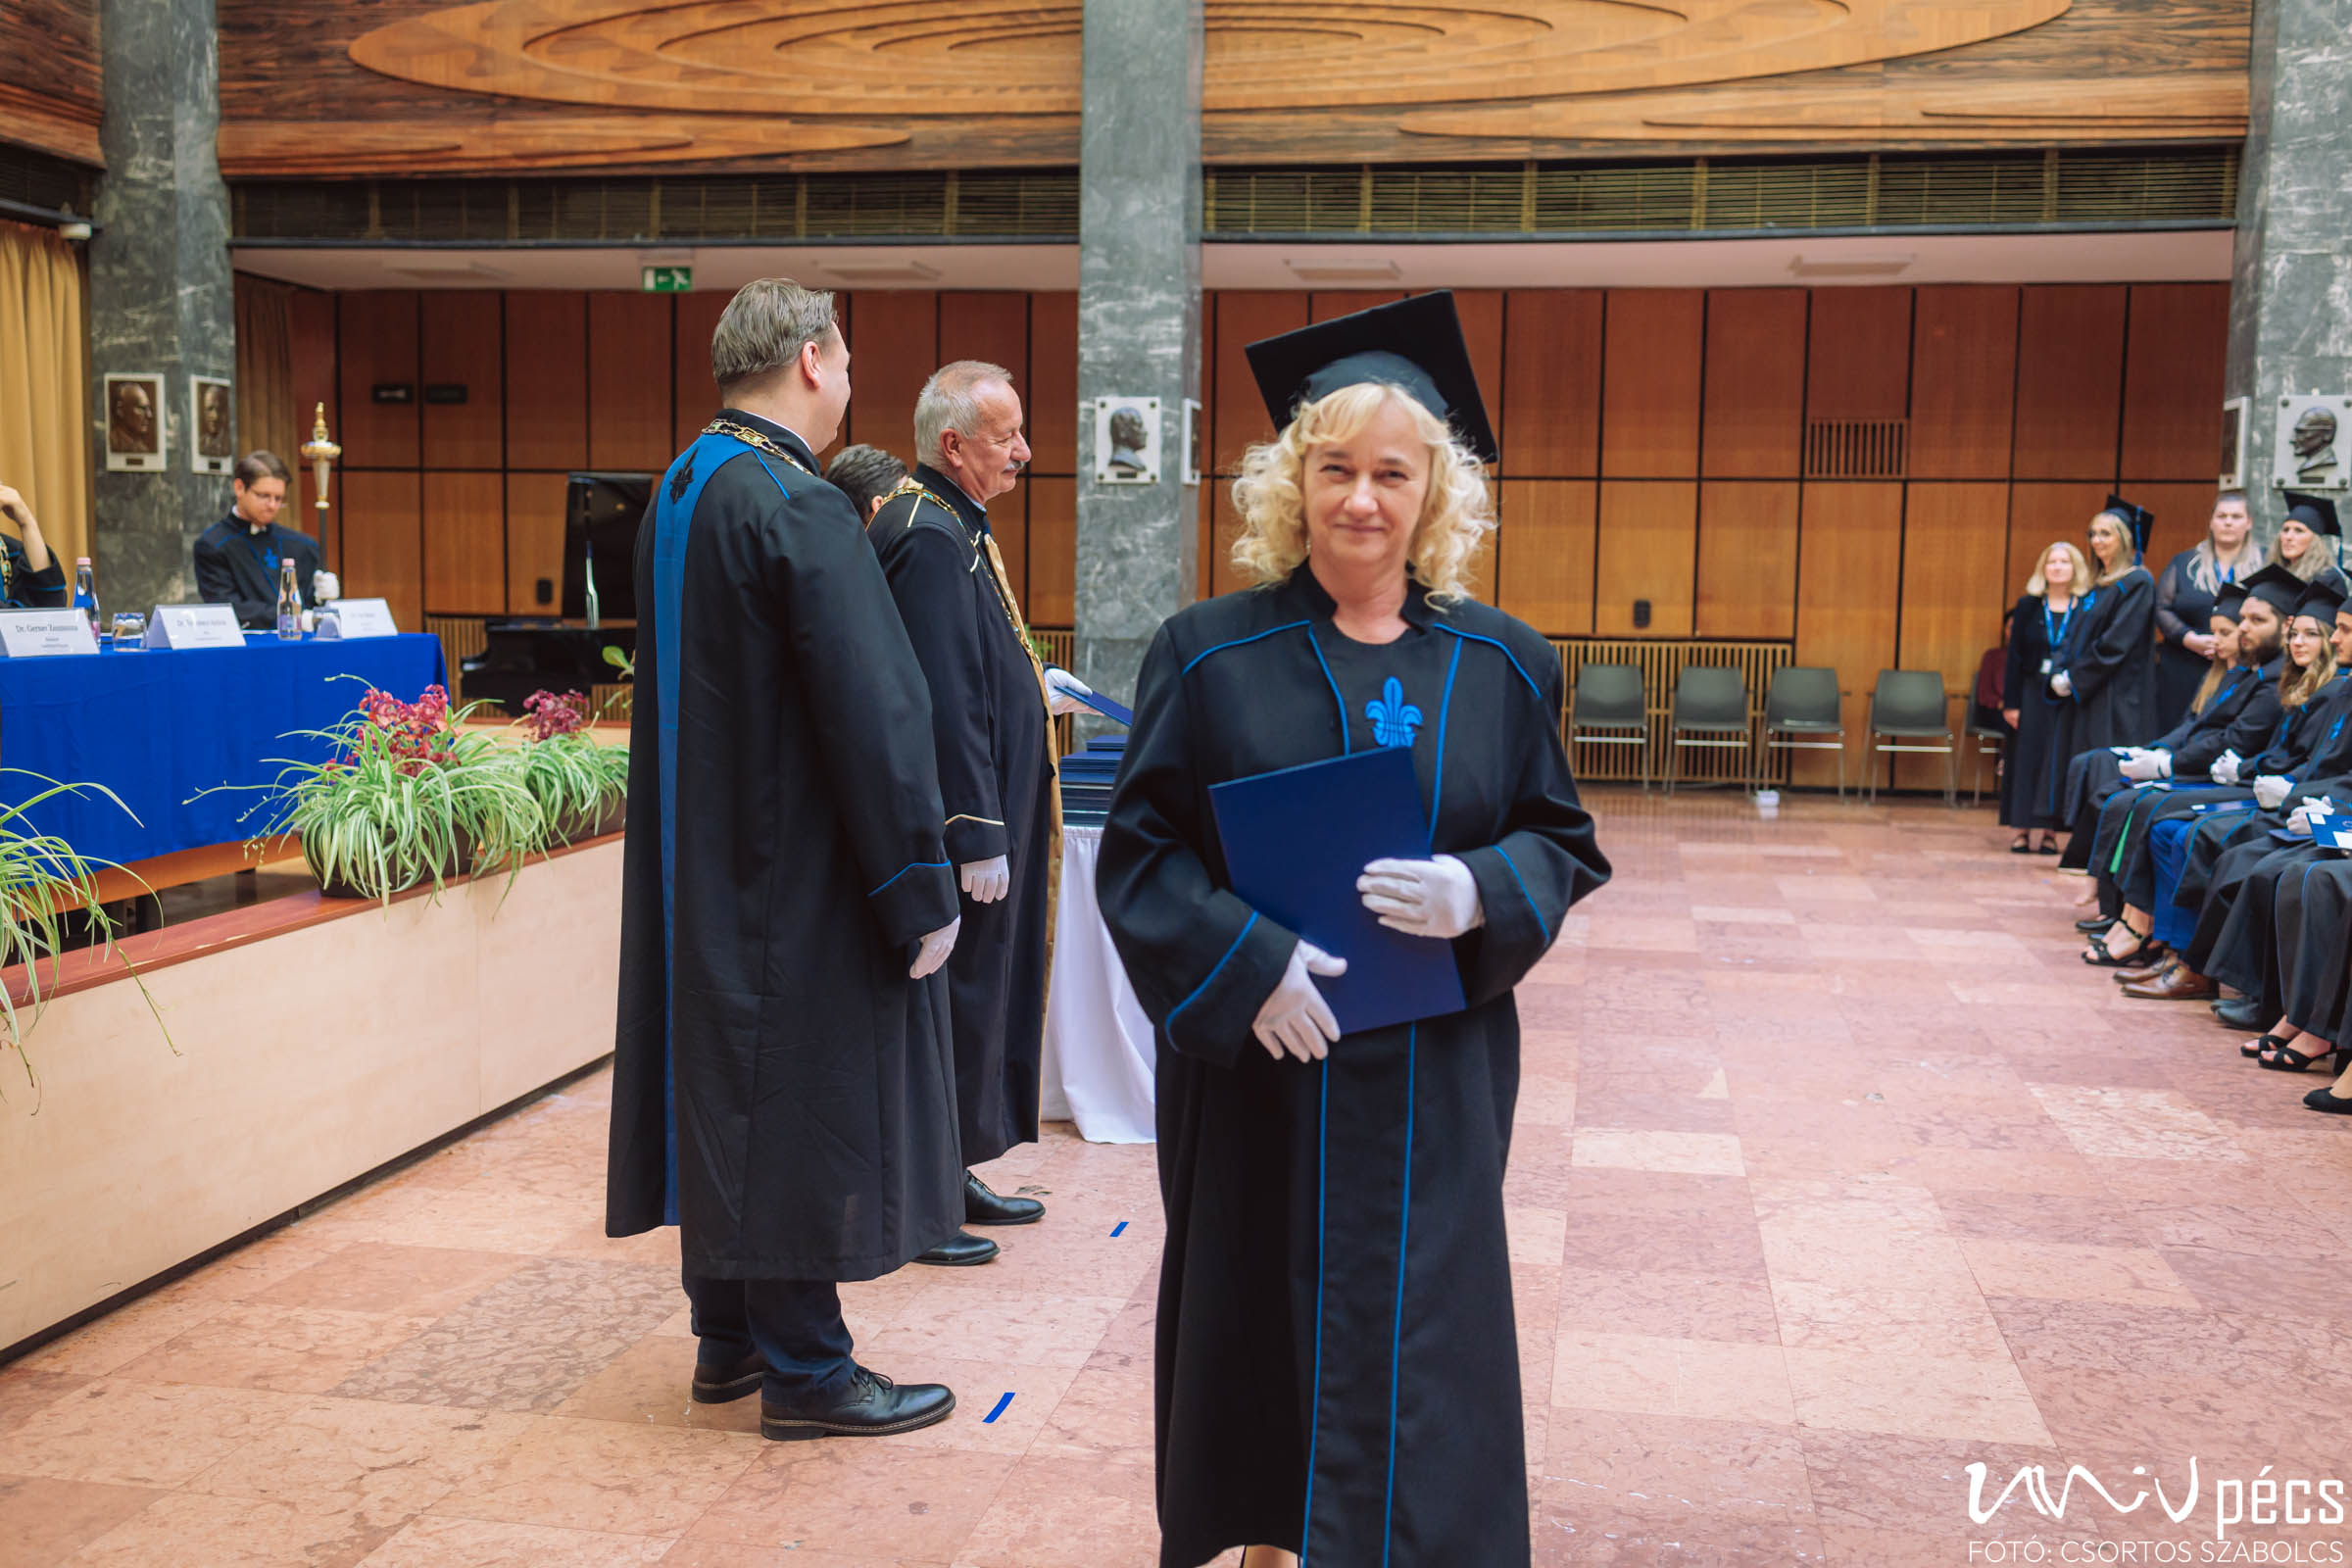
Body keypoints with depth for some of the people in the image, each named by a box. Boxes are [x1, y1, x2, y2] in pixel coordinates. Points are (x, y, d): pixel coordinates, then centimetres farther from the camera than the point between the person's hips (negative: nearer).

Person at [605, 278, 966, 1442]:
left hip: (700, 870, 9)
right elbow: (873, 713, -22)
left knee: (725, 1084, 16)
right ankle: (803, 1370, 12)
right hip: (798, 869, -9)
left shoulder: (678, 494, 9)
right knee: (803, 1099, 1)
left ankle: (727, 1334, 28)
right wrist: (920, 892, -17)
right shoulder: (800, 506, -19)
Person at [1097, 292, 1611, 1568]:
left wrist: (1478, 895, -15)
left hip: (1431, 1076, 1)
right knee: (1263, 1321, 11)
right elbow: (1139, 851, -2)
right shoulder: (1210, 655, -2)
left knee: (1416, 1345, 4)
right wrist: (1245, 960, -18)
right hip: (1255, 1068, -1)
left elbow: (1562, 841, 7)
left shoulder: (1498, 666, 3)